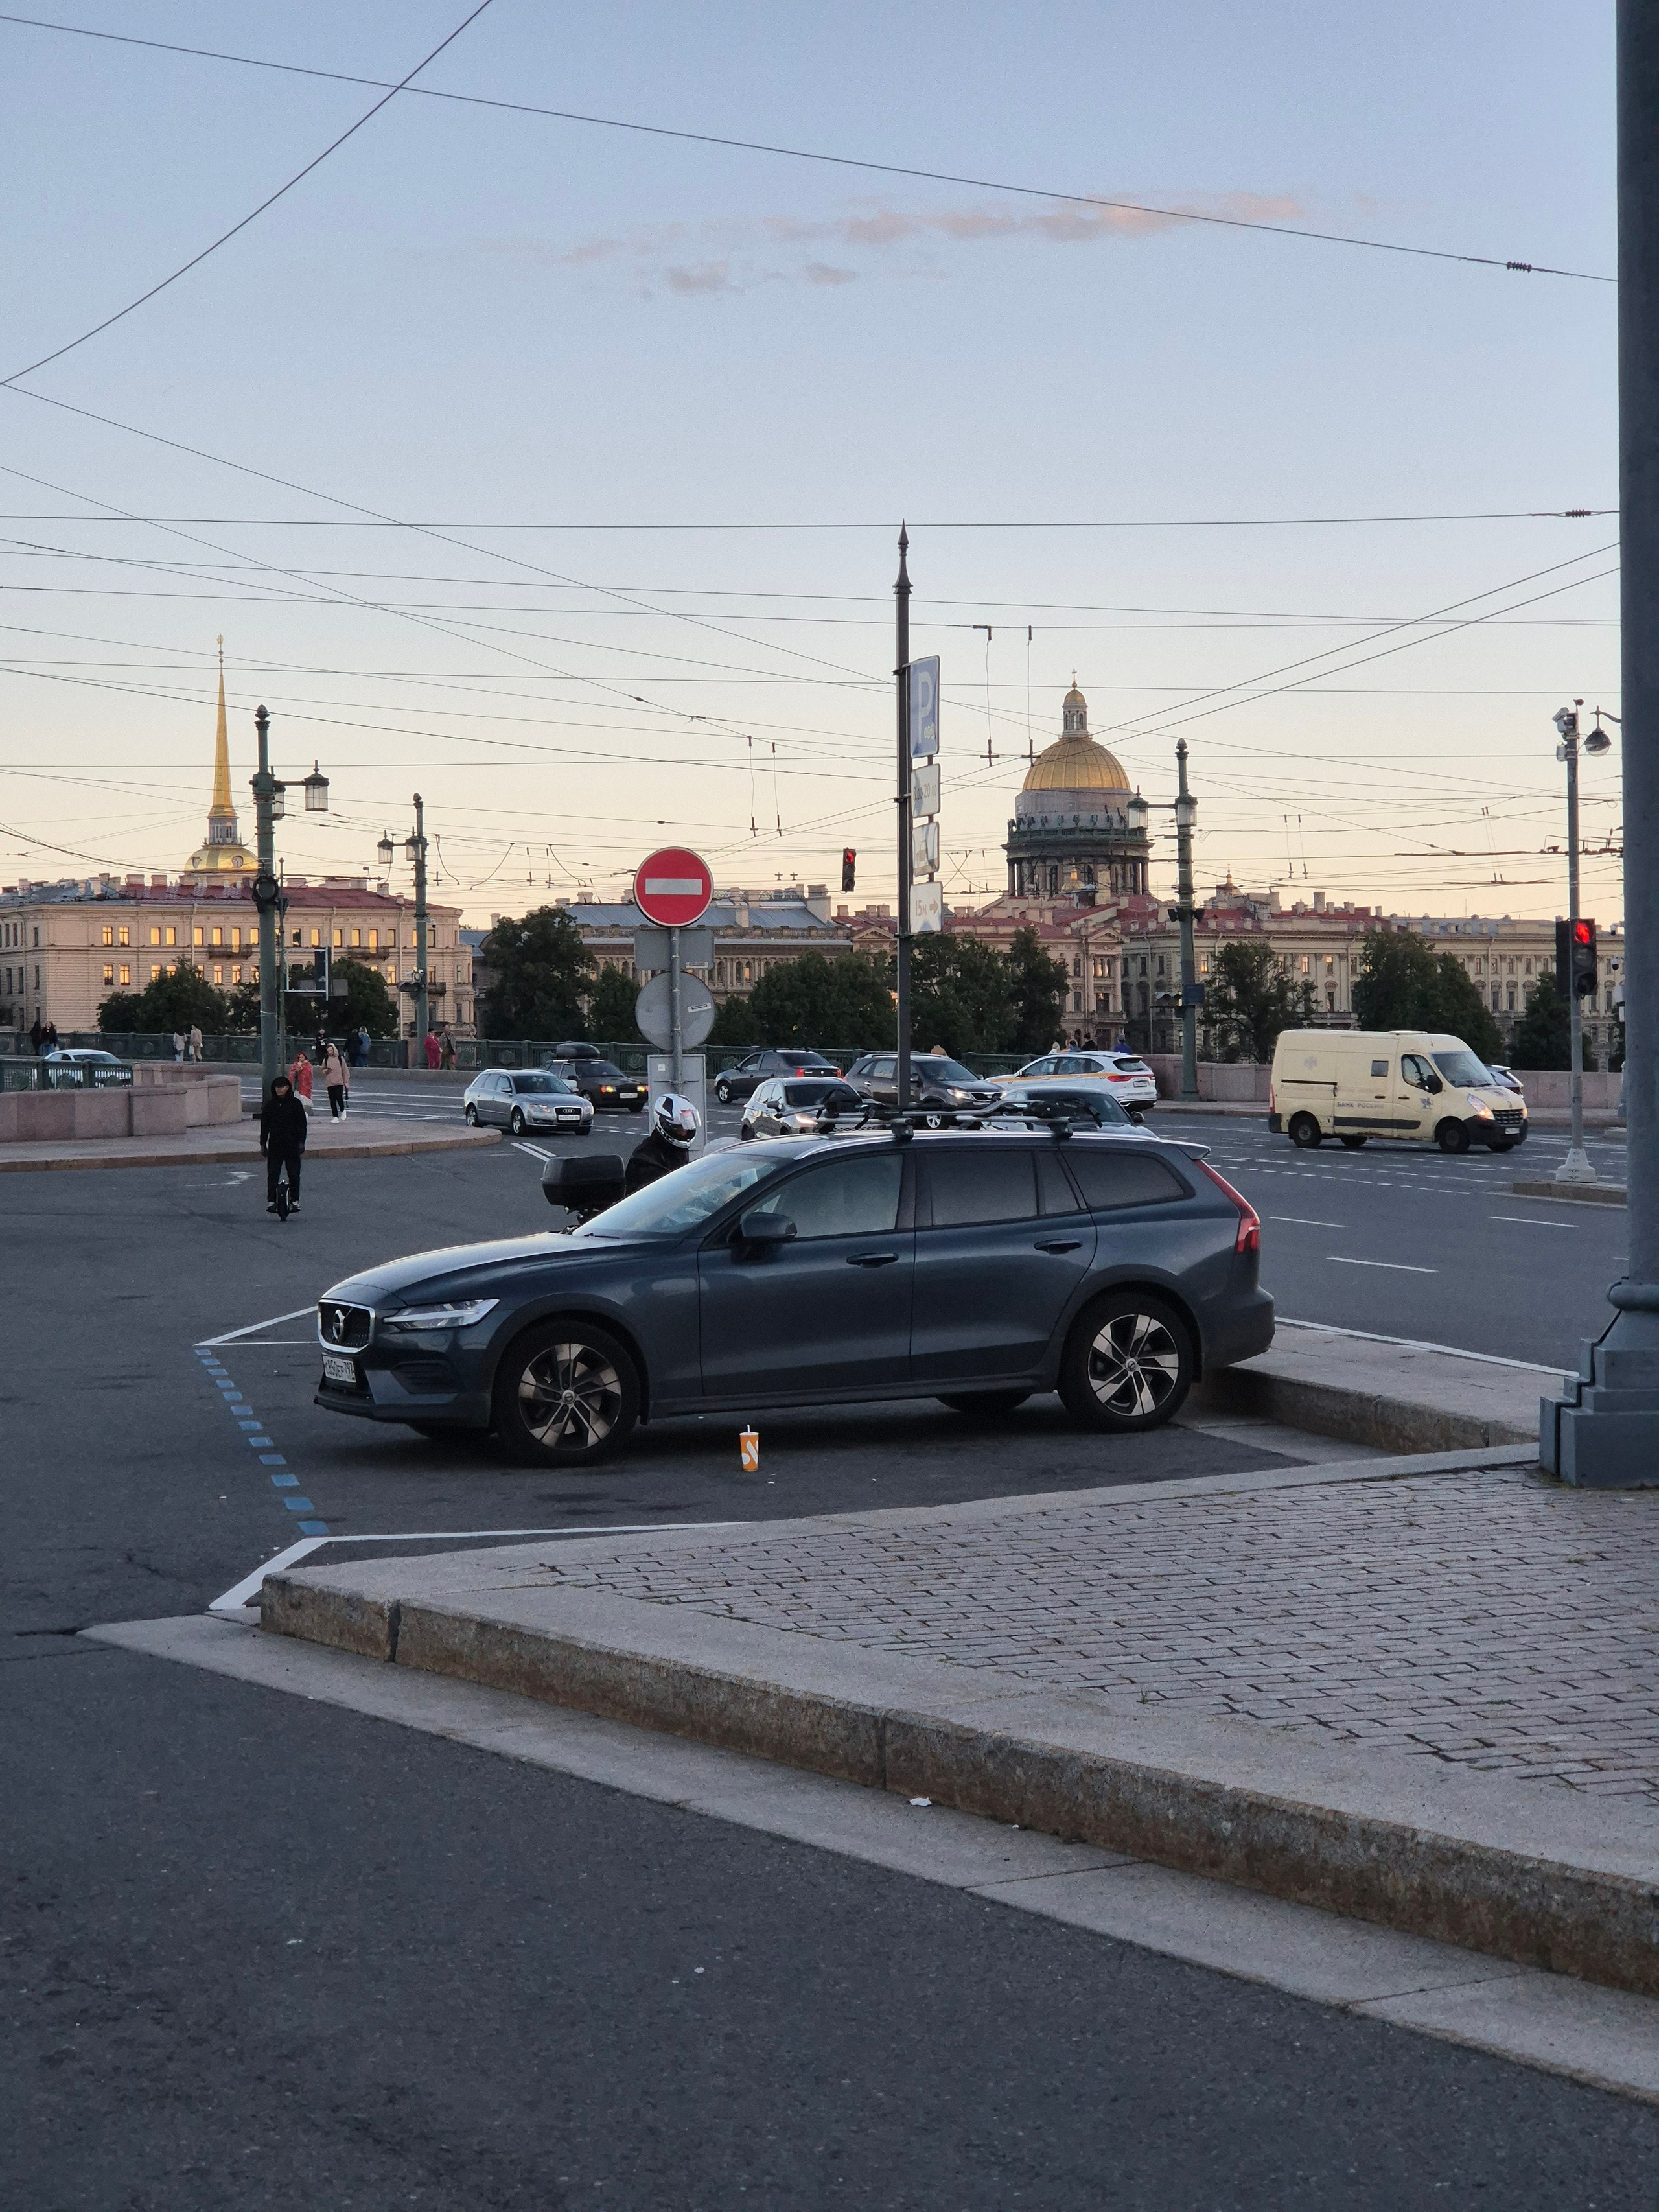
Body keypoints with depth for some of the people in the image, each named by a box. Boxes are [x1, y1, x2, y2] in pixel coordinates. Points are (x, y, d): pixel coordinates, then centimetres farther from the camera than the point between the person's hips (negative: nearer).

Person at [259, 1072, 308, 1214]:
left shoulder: (295, 1103, -1)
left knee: (294, 1174, 1)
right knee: (272, 1174, -1)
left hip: (292, 1144, -2)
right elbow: (264, 1125, 9)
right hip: (275, 1145, 2)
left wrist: (301, 1142, -5)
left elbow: (302, 1123, 1)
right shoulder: (270, 1105, 5)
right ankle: (271, 1201, 2)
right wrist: (263, 1144, 6)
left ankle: (295, 1201, 10)